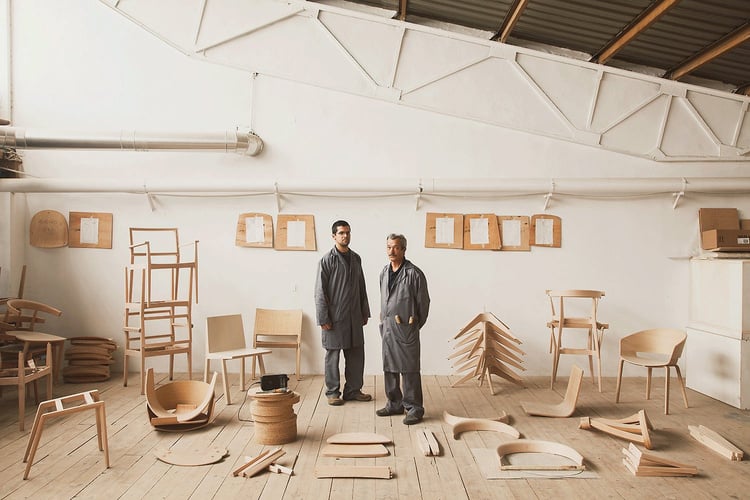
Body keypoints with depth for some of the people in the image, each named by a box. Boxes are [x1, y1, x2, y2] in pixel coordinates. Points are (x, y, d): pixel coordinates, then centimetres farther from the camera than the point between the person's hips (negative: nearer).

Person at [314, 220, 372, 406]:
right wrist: (323, 319, -13)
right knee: (333, 355, 5)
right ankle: (332, 392, 17)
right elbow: (320, 292, -10)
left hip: (354, 316, 6)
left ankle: (353, 390, 23)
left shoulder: (356, 258, 9)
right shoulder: (327, 260, -8)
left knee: (356, 354, 10)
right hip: (335, 317, -5)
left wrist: (365, 312, 13)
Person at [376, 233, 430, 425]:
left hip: (406, 329, -7)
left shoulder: (414, 273, -11)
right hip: (387, 327, 7)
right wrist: (383, 321, 16)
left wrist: (415, 324, 2)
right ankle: (395, 404, 27)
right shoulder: (384, 272, 11)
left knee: (409, 369, -2)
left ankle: (414, 408, 8)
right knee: (389, 367, 14)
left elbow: (423, 301, -5)